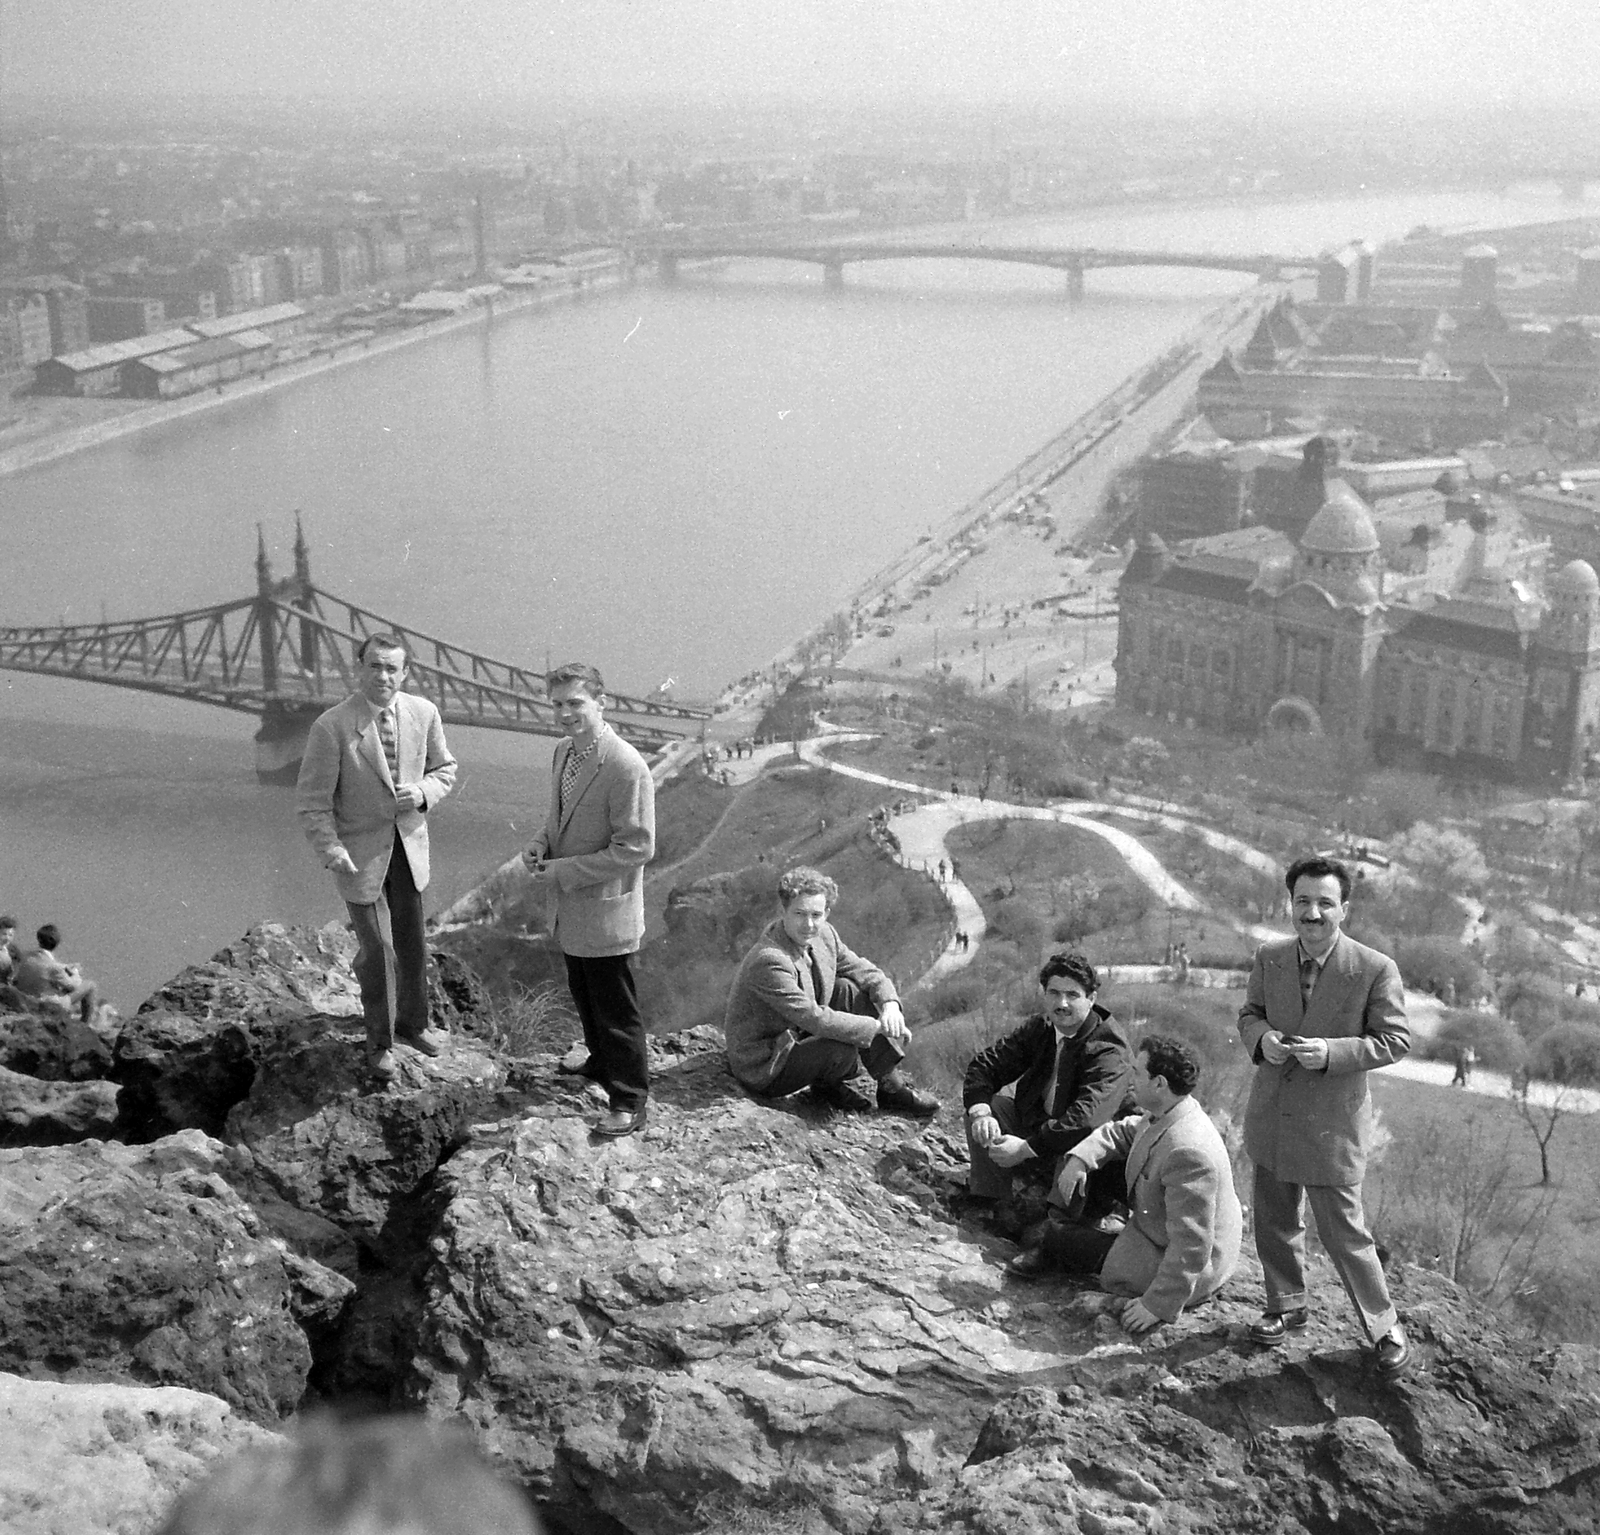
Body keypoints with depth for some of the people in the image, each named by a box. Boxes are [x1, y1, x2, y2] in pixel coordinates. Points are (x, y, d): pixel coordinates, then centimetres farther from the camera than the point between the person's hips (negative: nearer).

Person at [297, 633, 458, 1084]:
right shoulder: (331, 727, -19)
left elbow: (444, 768, 9)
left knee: (412, 944, 17)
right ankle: (379, 1042, 26)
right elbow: (312, 802, -15)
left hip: (409, 846, 4)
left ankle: (411, 1022, 40)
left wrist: (422, 792, -12)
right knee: (375, 951, 6)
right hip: (360, 854, -4)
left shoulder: (423, 713, -6)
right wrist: (332, 853, -27)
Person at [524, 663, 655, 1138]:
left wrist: (564, 872, -21)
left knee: (616, 1009, 4)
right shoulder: (563, 753, 4)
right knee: (583, 994, 25)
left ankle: (629, 1101, 17)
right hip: (571, 908, 9)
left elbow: (636, 847, -23)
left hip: (606, 908, -9)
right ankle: (602, 1063, 47)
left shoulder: (626, 767, -24)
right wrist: (542, 842, -2)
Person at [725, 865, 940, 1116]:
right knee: (842, 1051, -29)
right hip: (763, 1069, -9)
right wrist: (878, 1026, -25)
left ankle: (891, 1085, -1)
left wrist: (890, 1005, -16)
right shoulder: (769, 961, -31)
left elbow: (865, 971, 5)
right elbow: (816, 1019, -31)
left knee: (849, 990, -5)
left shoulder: (823, 935, -5)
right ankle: (833, 1087, 7)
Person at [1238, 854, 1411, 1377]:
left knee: (1343, 1231, 2)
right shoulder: (1269, 958, -2)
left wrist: (1331, 1052, -23)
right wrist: (1262, 1038, -12)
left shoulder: (1376, 970, -15)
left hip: (1332, 1123, -5)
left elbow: (1394, 1039, -9)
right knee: (1275, 1222, 18)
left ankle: (1384, 1324, 22)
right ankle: (1286, 1305, 39)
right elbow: (1249, 1013, 11)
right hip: (1271, 1116, 5)